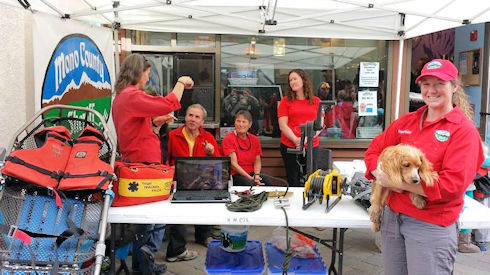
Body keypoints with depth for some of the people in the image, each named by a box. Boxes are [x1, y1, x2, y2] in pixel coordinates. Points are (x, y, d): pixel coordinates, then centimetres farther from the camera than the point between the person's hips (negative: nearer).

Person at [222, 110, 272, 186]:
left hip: (251, 174, 5)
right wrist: (250, 178, -18)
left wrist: (256, 175, -10)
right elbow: (234, 164, -12)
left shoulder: (255, 140, 11)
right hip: (234, 175, -4)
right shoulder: (228, 139, -5)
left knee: (267, 181, -25)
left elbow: (257, 161, 11)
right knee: (250, 183, -34)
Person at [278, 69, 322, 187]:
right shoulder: (286, 101, 4)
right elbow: (283, 126, -2)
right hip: (289, 146, -1)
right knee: (293, 182, 4)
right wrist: (296, 140, -15)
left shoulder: (316, 101, 8)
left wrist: (306, 138, -14)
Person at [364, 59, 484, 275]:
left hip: (431, 225, -5)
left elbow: (452, 185, -18)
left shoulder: (464, 130, -9)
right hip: (392, 216, 5)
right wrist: (381, 175, -12)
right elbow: (374, 149, 10)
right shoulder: (407, 121, 7)